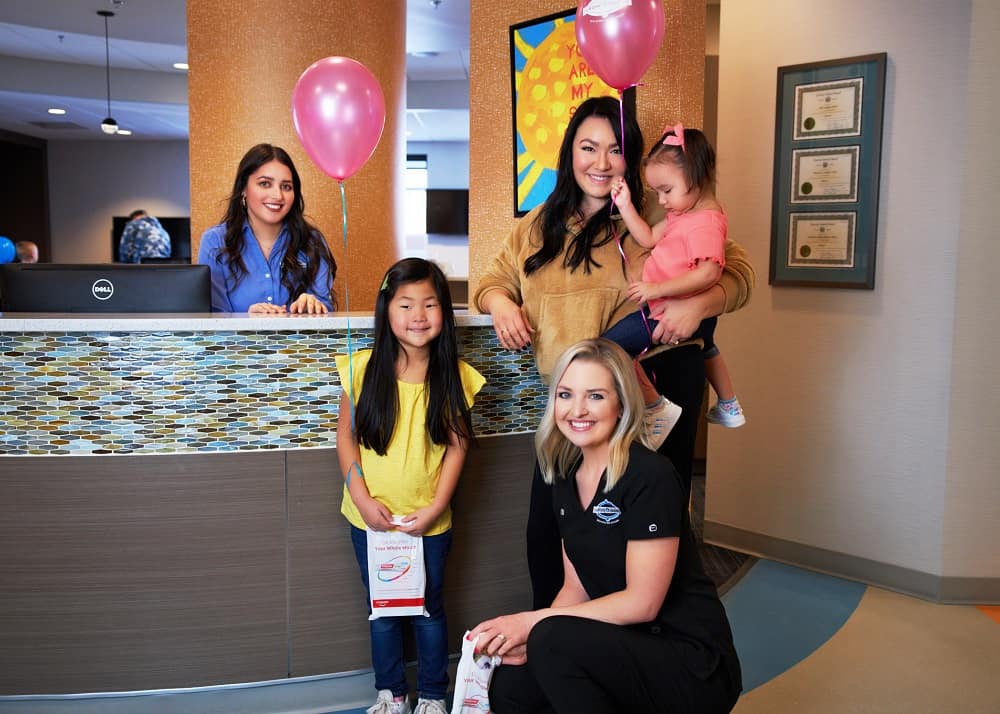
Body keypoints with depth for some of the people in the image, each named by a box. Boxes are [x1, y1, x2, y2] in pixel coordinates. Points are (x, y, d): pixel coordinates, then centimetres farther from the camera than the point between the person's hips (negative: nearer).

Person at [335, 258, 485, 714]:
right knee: (382, 610, 17)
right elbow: (346, 436, -4)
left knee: (429, 608, 15)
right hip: (370, 518, 1)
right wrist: (362, 497, -12)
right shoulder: (363, 369, -10)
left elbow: (456, 446, -6)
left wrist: (435, 507, -13)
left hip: (429, 521, 0)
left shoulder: (455, 377, -10)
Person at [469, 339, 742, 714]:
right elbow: (577, 586, 8)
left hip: (693, 665, -6)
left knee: (554, 639, -27)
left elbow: (642, 602, -20)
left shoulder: (650, 476, -20)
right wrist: (529, 637, -10)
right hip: (623, 647, 7)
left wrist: (534, 621, -17)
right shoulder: (565, 476, 4)